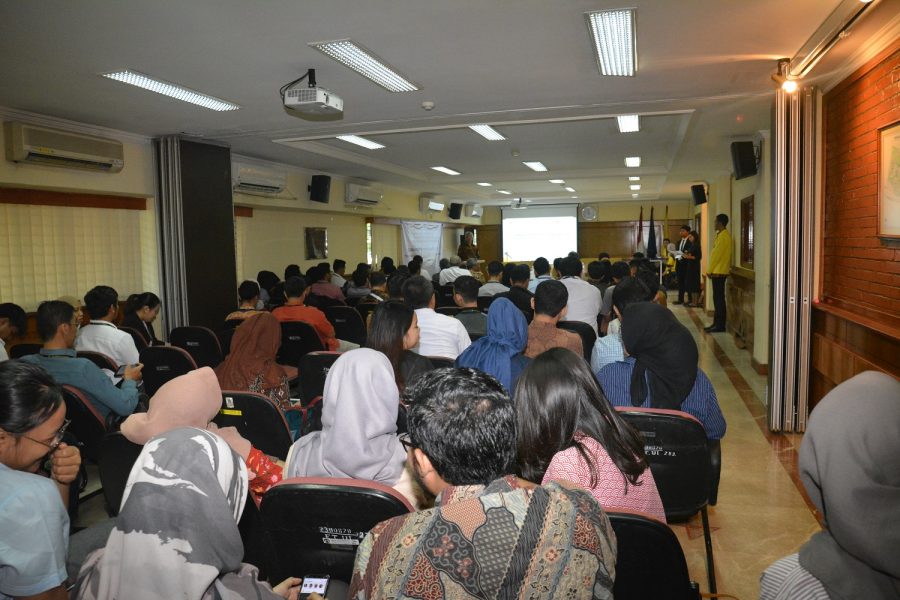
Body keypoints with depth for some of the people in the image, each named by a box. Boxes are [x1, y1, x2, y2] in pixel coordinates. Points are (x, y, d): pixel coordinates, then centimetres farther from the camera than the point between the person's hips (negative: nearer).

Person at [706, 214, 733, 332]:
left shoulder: (723, 236, -15)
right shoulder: (722, 235, 16)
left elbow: (716, 255, -17)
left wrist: (709, 270, -10)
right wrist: (711, 270, 18)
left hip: (718, 272, -10)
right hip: (719, 271, 10)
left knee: (719, 298, -7)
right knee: (717, 298, 12)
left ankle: (720, 325, -4)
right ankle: (717, 323, 17)